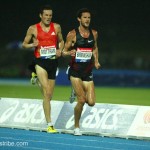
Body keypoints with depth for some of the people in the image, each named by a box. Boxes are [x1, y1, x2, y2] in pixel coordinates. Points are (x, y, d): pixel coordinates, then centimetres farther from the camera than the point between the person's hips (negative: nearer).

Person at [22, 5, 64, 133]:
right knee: (47, 93, -16)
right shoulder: (33, 29, 0)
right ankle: (50, 124, -16)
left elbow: (61, 41, 20)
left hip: (53, 61, 4)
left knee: (49, 95, 13)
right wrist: (32, 45, -13)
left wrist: (60, 50, 0)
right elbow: (24, 44, 8)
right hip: (40, 62, -4)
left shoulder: (56, 27, 6)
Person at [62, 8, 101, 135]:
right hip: (75, 71, -4)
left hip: (88, 72, 4)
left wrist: (96, 61, 10)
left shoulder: (94, 33, 8)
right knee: (81, 100, -16)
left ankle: (78, 92, 31)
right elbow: (64, 52, -1)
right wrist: (69, 53, -23)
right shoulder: (72, 34, -5)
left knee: (91, 102, -4)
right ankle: (77, 127, 5)